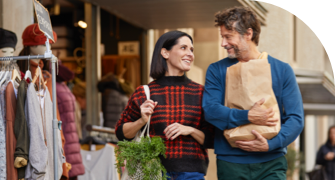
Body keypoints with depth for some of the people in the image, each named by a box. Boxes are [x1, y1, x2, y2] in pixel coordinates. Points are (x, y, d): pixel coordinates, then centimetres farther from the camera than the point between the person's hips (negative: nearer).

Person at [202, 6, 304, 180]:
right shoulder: (216, 70, 8)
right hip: (230, 163, 1)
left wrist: (270, 144, -15)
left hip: (271, 163, -1)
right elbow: (210, 110, -6)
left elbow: (296, 118, 0)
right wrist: (247, 116, -19)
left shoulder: (282, 70, 5)